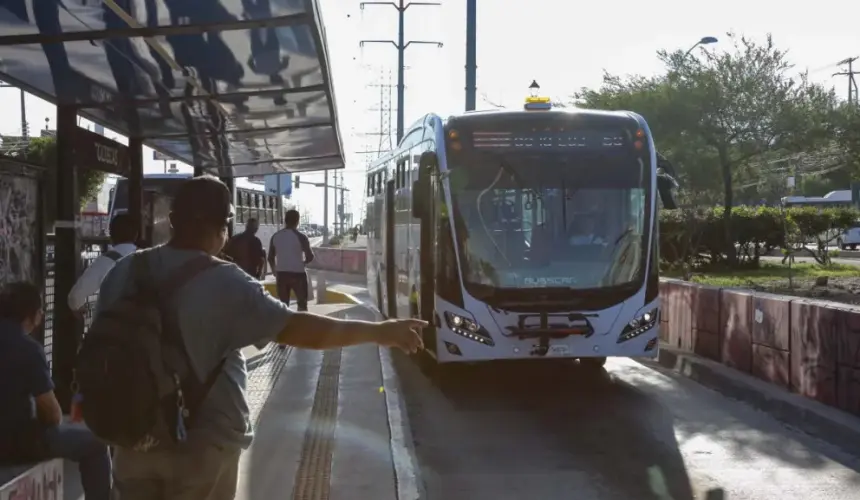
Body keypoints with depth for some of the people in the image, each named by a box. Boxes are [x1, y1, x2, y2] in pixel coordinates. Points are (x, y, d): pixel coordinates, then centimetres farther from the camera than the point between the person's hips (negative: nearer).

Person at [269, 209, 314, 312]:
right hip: (298, 273, -4)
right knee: (302, 303, 8)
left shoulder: (275, 236, 4)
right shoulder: (300, 236, -9)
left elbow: (270, 258, 7)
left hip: (281, 274, 4)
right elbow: (310, 257, -13)